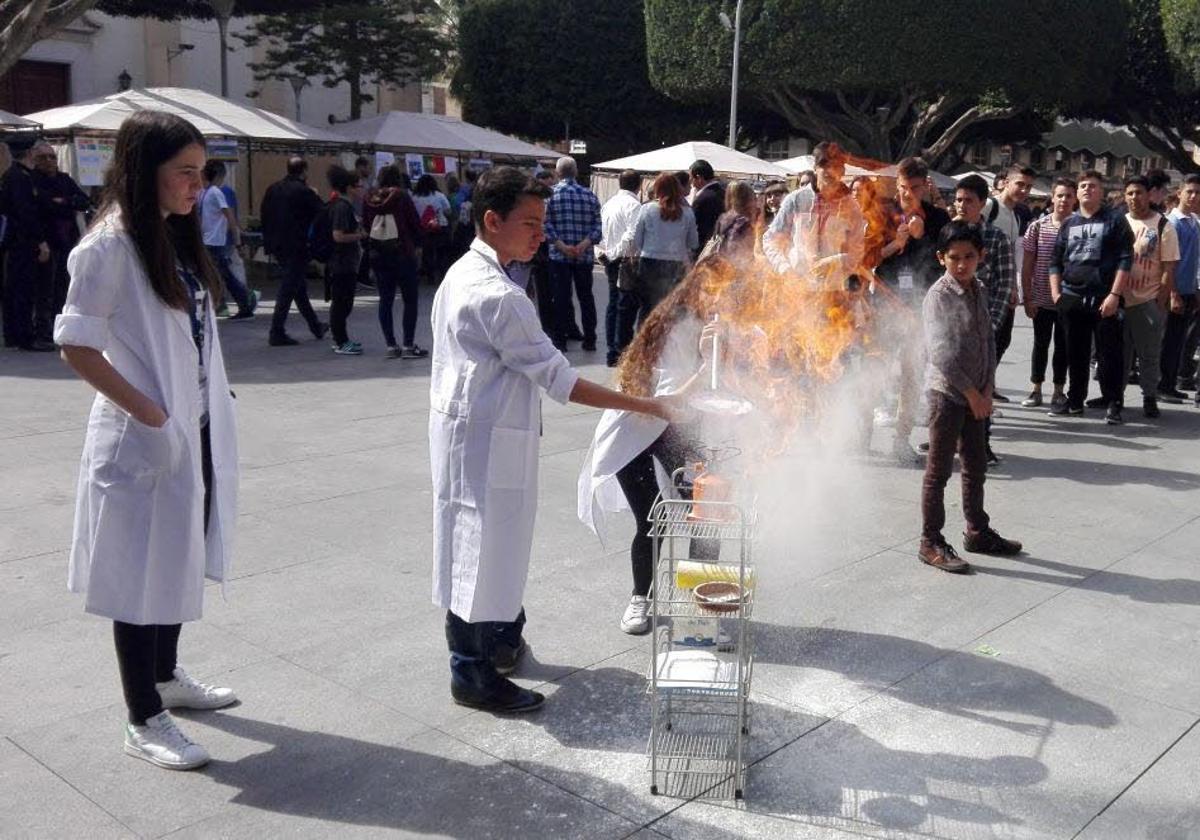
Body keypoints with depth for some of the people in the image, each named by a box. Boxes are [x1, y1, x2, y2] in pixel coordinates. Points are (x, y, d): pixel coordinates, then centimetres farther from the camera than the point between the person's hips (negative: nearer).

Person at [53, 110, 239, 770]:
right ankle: (143, 721, 16)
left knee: (178, 562, 19)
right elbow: (77, 347, -18)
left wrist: (212, 411, 7)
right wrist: (151, 415, -18)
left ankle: (165, 677, 38)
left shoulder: (178, 238, 10)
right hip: (145, 439, -8)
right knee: (142, 575, 3)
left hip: (198, 431, 8)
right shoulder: (109, 247, -15)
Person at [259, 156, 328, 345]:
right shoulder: (304, 191, -13)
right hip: (296, 247, -7)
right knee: (288, 289, -4)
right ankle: (277, 333, -5)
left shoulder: (273, 189, 8)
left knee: (298, 286, 17)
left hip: (277, 246, 8)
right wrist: (315, 196, 8)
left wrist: (268, 241, 16)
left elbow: (265, 216, 10)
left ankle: (315, 326, 29)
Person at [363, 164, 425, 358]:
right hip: (403, 253, -4)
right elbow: (415, 224, -7)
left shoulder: (370, 200, 3)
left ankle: (391, 346, 9)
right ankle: (408, 345, -1)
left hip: (378, 255, 4)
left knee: (385, 300, 10)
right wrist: (416, 244, 10)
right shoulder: (402, 197, -9)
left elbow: (366, 226, 6)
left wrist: (376, 244, 15)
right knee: (410, 300, 3)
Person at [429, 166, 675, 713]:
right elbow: (560, 380, -23)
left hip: (463, 429, 10)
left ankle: (498, 638, 38)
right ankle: (472, 674, 15)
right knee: (480, 549, 2)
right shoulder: (498, 297, -24)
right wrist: (646, 406, -19)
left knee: (483, 543, 21)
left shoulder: (462, 274, 7)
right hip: (485, 440, -10)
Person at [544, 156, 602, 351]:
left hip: (559, 255, -2)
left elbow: (546, 224, -12)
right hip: (585, 256, 2)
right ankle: (589, 340, 15)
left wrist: (561, 246, -14)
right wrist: (585, 243, -11)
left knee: (561, 298, 5)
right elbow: (597, 225, -3)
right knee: (586, 297, 11)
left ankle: (560, 340, 8)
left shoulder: (549, 194, -4)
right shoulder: (589, 195, 4)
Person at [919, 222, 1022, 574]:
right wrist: (971, 392, -16)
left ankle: (978, 531, 31)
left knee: (976, 466, 17)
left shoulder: (979, 291, 8)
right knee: (939, 471, 0)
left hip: (975, 394, 7)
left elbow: (988, 340, 11)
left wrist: (987, 389, 0)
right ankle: (931, 542, 8)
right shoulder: (939, 295, -14)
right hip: (947, 392, -7)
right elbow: (940, 353, -20)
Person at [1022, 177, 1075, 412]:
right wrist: (1027, 297, -1)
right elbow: (1027, 265, 2)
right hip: (1041, 299, 1)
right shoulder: (1038, 226, -1)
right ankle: (1036, 389, 23)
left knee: (1062, 346, 8)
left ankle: (1059, 392, 18)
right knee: (1040, 344, 11)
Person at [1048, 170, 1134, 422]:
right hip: (1071, 298, 4)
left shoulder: (1115, 219, 1)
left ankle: (1113, 402, 6)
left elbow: (1125, 260, -6)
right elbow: (1055, 260, 15)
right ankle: (1075, 399, 20)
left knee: (1109, 353, -2)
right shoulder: (1069, 224, 13)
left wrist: (1114, 295, -13)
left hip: (1104, 299, -4)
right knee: (1075, 353, 10)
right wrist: (1056, 293, 4)